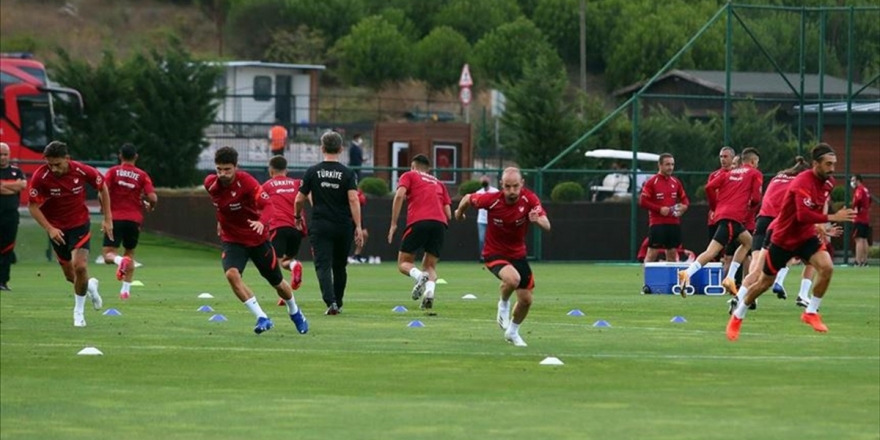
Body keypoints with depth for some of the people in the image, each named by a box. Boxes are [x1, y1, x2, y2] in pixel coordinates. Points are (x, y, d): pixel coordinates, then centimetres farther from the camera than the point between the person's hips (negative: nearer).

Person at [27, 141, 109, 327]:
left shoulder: (82, 171, -20)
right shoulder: (40, 177, -22)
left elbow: (102, 187, -1)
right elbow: (33, 206, -14)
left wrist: (107, 219, -1)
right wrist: (49, 229, -23)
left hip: (80, 224, -1)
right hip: (57, 228, 1)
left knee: (80, 266, -17)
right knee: (70, 274, 8)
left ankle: (79, 311, 5)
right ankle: (90, 285, 45)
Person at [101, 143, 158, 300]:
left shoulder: (113, 172, 1)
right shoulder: (142, 175, 2)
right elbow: (152, 197, -8)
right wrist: (150, 205, 15)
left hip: (115, 218, -2)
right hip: (134, 219, 2)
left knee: (108, 253, -1)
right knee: (130, 252, 19)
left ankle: (120, 260, -35)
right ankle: (126, 289, 12)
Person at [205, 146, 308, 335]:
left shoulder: (246, 182, -24)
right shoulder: (210, 183, -11)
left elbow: (267, 205, -35)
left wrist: (262, 222, -54)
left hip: (257, 238, -2)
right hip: (232, 240, 2)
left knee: (277, 282, 13)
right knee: (231, 274, -28)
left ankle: (295, 312, 45)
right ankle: (262, 318, -22)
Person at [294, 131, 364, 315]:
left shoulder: (313, 172, 0)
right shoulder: (348, 173, -2)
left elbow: (300, 199, 4)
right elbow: (353, 199, -12)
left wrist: (297, 217, 24)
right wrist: (358, 227, -13)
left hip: (320, 226, -1)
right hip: (343, 227, 1)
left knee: (323, 265, -6)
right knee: (339, 267, 16)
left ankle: (330, 302, -25)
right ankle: (338, 303, 26)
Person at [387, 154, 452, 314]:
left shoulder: (409, 176, 19)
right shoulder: (438, 183, 30)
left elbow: (399, 195, 0)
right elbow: (448, 213, 20)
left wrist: (393, 224, 1)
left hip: (418, 222, -3)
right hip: (440, 223, 3)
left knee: (403, 263, 8)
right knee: (430, 266, 13)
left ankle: (419, 276, -25)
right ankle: (429, 293, -17)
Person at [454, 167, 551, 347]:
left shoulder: (529, 199, -19)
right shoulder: (491, 200, -24)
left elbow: (547, 226, -26)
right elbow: (468, 198, -4)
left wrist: (538, 220, -49)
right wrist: (459, 211, 16)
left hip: (518, 254, 4)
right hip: (494, 253, -4)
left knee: (526, 300, 6)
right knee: (513, 279, -34)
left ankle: (513, 331, 36)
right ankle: (504, 304, 0)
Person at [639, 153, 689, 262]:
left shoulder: (676, 182, 10)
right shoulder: (651, 182, -6)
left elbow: (684, 198, 19)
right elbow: (643, 201, -10)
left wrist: (684, 206, -4)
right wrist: (659, 209, -19)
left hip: (674, 223, 5)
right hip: (657, 223, -5)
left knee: (672, 253, 8)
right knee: (652, 253, -7)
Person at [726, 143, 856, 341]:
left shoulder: (827, 182, -3)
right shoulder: (803, 183, -28)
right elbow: (803, 215, -40)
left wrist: (821, 227, 9)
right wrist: (832, 218, -40)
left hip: (806, 236, 6)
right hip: (783, 237, -6)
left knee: (827, 267, -20)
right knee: (765, 281, 7)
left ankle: (811, 312, -3)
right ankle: (737, 317, 30)